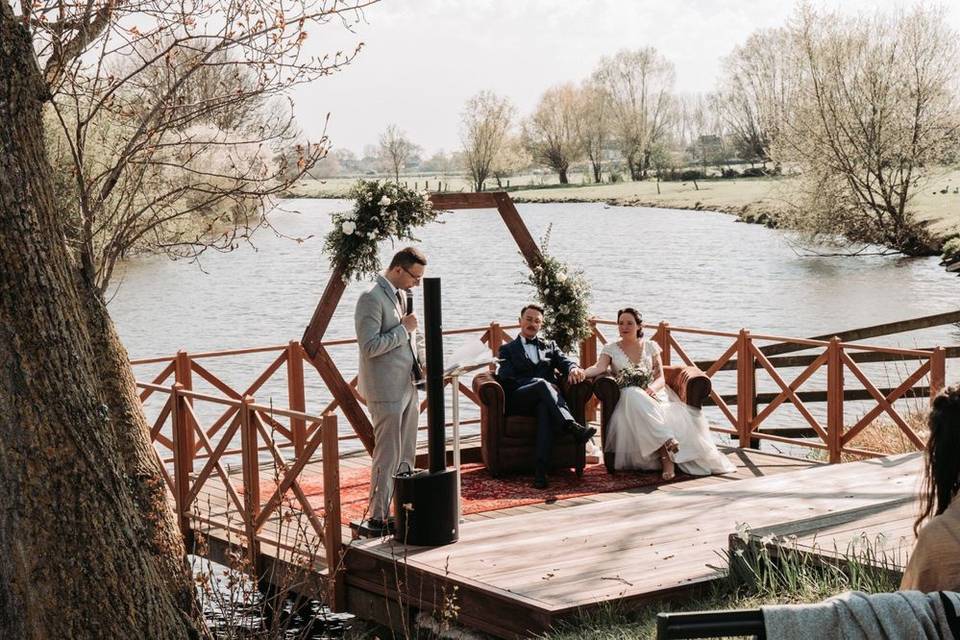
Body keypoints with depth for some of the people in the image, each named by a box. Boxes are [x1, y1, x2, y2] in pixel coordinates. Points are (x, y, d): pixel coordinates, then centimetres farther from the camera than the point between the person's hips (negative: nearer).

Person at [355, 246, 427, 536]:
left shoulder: (401, 294, 14)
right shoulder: (371, 298, -15)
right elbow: (370, 347, -22)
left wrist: (422, 361, 9)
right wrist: (403, 328, -17)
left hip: (408, 386, 9)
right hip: (386, 390, -9)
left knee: (406, 456, 13)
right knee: (387, 457, -5)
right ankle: (377, 519, 2)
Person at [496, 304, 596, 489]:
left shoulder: (550, 346, 30)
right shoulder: (508, 349, 21)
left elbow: (564, 361, 11)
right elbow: (506, 377, 3)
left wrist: (573, 369, -16)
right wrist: (539, 383, -11)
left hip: (544, 400, 1)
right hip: (519, 401, -1)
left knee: (545, 408, -37)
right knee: (542, 383, -35)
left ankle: (541, 470, -49)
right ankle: (573, 427, -52)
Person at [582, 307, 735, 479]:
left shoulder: (650, 347, 15)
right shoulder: (610, 349, 12)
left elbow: (661, 378, 9)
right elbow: (599, 368, -8)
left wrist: (653, 388, -16)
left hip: (653, 394, 2)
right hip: (628, 399, -2)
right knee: (634, 395, -41)